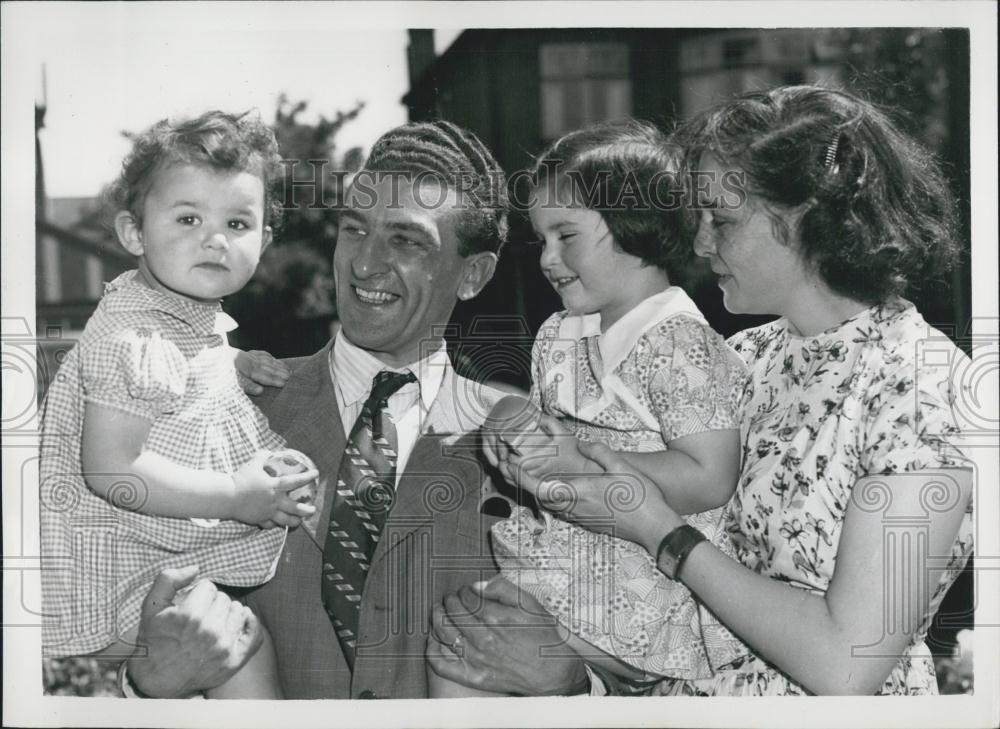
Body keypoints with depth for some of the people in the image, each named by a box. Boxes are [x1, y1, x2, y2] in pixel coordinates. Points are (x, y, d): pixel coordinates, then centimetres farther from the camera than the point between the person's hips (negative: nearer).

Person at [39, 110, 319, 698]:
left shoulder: (197, 317, 7)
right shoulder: (132, 338, -24)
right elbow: (110, 470, -29)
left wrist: (241, 370, 9)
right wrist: (236, 496, -28)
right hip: (129, 574, -9)